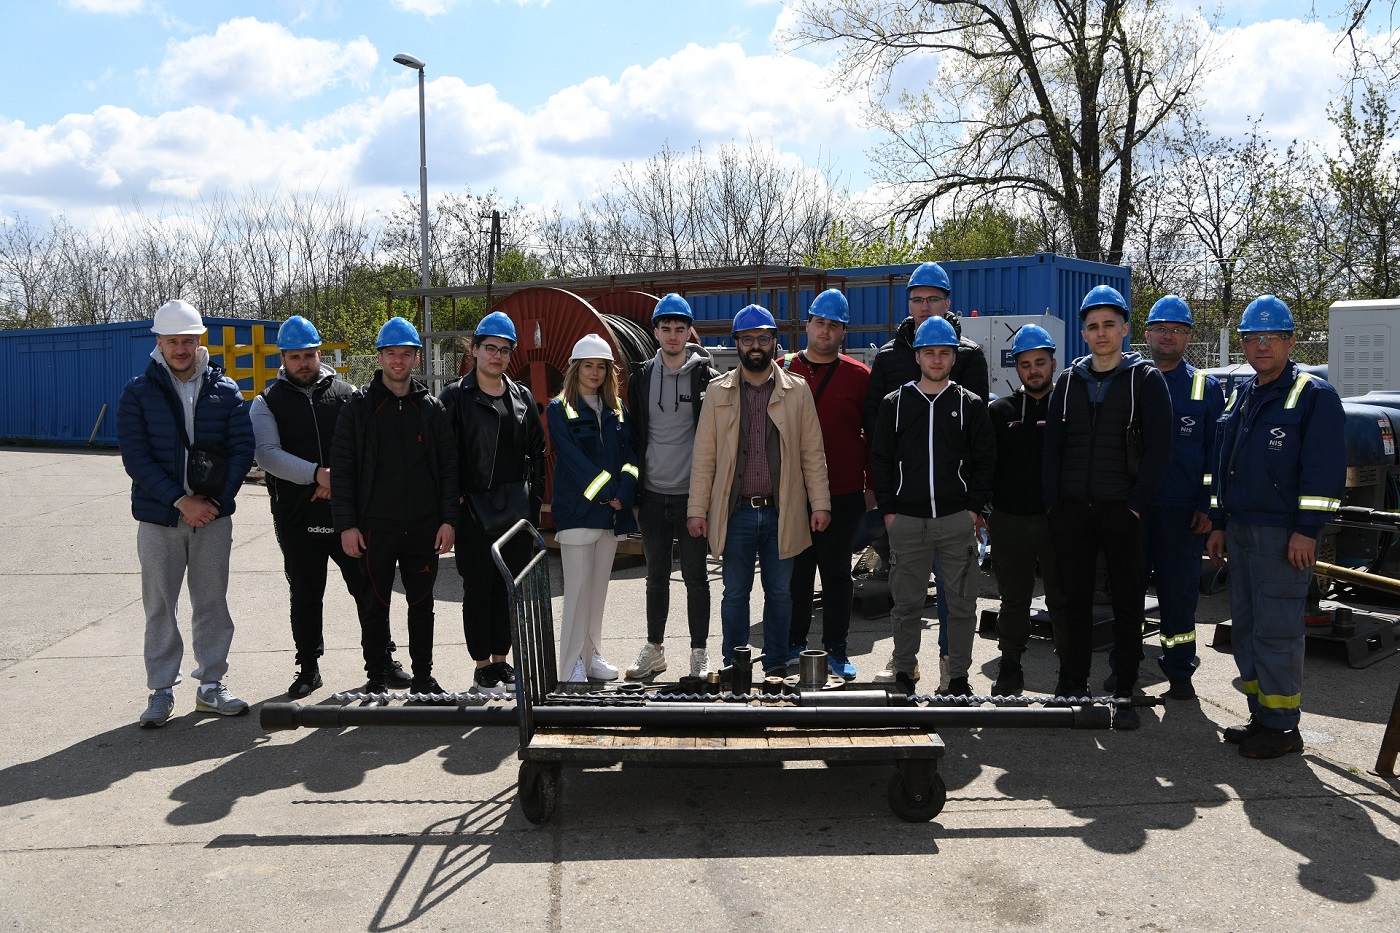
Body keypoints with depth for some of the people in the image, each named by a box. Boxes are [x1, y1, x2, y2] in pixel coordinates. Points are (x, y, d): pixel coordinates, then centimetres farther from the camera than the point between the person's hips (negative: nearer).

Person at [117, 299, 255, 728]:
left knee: (212, 603, 8)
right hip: (158, 517, -1)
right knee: (159, 607, 6)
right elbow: (135, 456, -8)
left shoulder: (225, 390, 3)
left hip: (213, 516, 1)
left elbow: (243, 450, 0)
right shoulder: (138, 392, -1)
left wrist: (215, 500, -11)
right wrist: (180, 500, -16)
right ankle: (161, 690, 17)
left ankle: (211, 685, 19)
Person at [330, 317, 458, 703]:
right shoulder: (359, 406, 1)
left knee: (422, 603, 10)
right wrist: (346, 524, -8)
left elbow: (448, 466, 7)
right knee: (375, 605, 6)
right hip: (375, 525, -2)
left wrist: (448, 519, 0)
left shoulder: (431, 407, 8)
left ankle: (423, 677, 21)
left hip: (424, 526, 2)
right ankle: (377, 681, 17)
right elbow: (342, 468, -1)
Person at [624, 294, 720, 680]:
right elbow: (633, 434, 10)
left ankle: (699, 653, 17)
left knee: (695, 576, 5)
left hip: (691, 493, -3)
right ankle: (654, 649, 26)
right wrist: (631, 490, 6)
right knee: (656, 576, 13)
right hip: (652, 494, 3)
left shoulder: (705, 375, -3)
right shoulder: (641, 376, 7)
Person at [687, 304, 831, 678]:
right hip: (735, 512, 0)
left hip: (781, 511, 0)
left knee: (779, 591, 9)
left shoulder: (797, 390, 3)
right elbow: (704, 456, 3)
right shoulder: (718, 391, 4)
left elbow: (812, 453, 3)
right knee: (735, 592, 8)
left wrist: (820, 503, -3)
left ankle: (776, 667, 23)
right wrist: (697, 509, -2)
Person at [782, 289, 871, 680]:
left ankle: (836, 648, 18)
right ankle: (794, 643, 23)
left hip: (843, 495, -1)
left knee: (837, 572, 8)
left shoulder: (859, 376, 2)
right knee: (795, 571, 10)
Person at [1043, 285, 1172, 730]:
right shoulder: (1070, 380, 11)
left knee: (1127, 603, 4)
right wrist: (1054, 503, 1)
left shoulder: (1146, 380, 0)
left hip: (1121, 510, -3)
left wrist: (1136, 504, -12)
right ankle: (1071, 686, 18)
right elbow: (1052, 446, 10)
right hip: (1071, 509, 3)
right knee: (1075, 600, 9)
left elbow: (1158, 449, -5)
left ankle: (1124, 694, 11)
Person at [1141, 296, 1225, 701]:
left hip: (1182, 511, -1)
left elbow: (1217, 451, 4)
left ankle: (1179, 671, 18)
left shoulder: (1206, 387, 6)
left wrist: (1207, 507, -5)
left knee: (1179, 591, 6)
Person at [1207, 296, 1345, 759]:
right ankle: (1260, 717, 23)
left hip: (1283, 534, -8)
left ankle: (1281, 726, 4)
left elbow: (1326, 468, -13)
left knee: (1276, 631, -5)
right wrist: (1219, 524, 18)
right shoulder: (1240, 396, 16)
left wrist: (1307, 530, -18)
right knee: (1245, 628, 13)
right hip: (1240, 530, 8)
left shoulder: (1314, 395, -7)